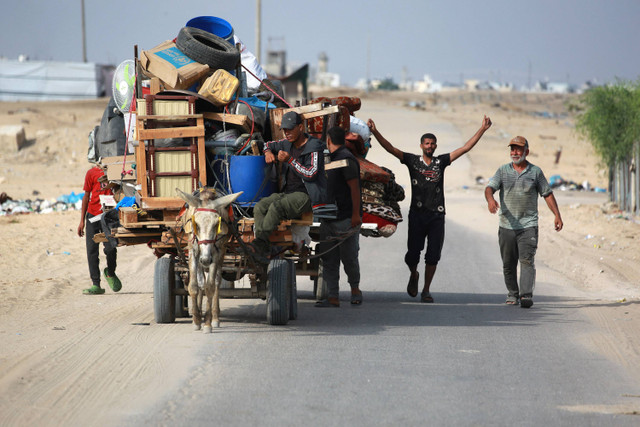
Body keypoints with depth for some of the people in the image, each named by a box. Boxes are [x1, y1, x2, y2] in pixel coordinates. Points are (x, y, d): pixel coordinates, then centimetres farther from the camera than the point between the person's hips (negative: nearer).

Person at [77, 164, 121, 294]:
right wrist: (82, 221, 8)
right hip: (93, 215, 1)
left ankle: (110, 273, 18)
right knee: (92, 251, -2)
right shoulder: (92, 173, 5)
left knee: (110, 248, -12)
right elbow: (86, 197, 9)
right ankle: (96, 285, 4)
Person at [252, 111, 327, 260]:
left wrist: (290, 160, -22)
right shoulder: (287, 143, 14)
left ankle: (259, 244, -35)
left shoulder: (313, 148, -7)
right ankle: (263, 250, -32)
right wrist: (268, 152, 7)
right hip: (286, 192, 7)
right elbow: (269, 144, 32)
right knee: (260, 207, -21)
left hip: (305, 195, -7)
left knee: (276, 207, -34)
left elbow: (311, 174, -17)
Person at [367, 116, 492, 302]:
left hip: (437, 215, 1)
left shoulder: (441, 161, 9)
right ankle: (413, 275, 33)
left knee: (433, 256, -2)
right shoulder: (412, 161, 4)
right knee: (413, 254, 0)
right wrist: (375, 132, -16)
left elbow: (466, 148, 9)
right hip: (417, 215, -1)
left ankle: (426, 291, 10)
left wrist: (482, 130, 3)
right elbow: (390, 148, -4)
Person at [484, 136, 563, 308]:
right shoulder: (503, 171, 8)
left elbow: (547, 194, 12)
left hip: (528, 225, -2)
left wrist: (557, 215, 5)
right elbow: (489, 187, -5)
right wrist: (490, 199, -28)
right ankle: (512, 294, 21)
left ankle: (526, 295, -21)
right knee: (508, 264, 6)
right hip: (507, 226, 2)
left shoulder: (535, 171, 7)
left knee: (527, 261, -14)